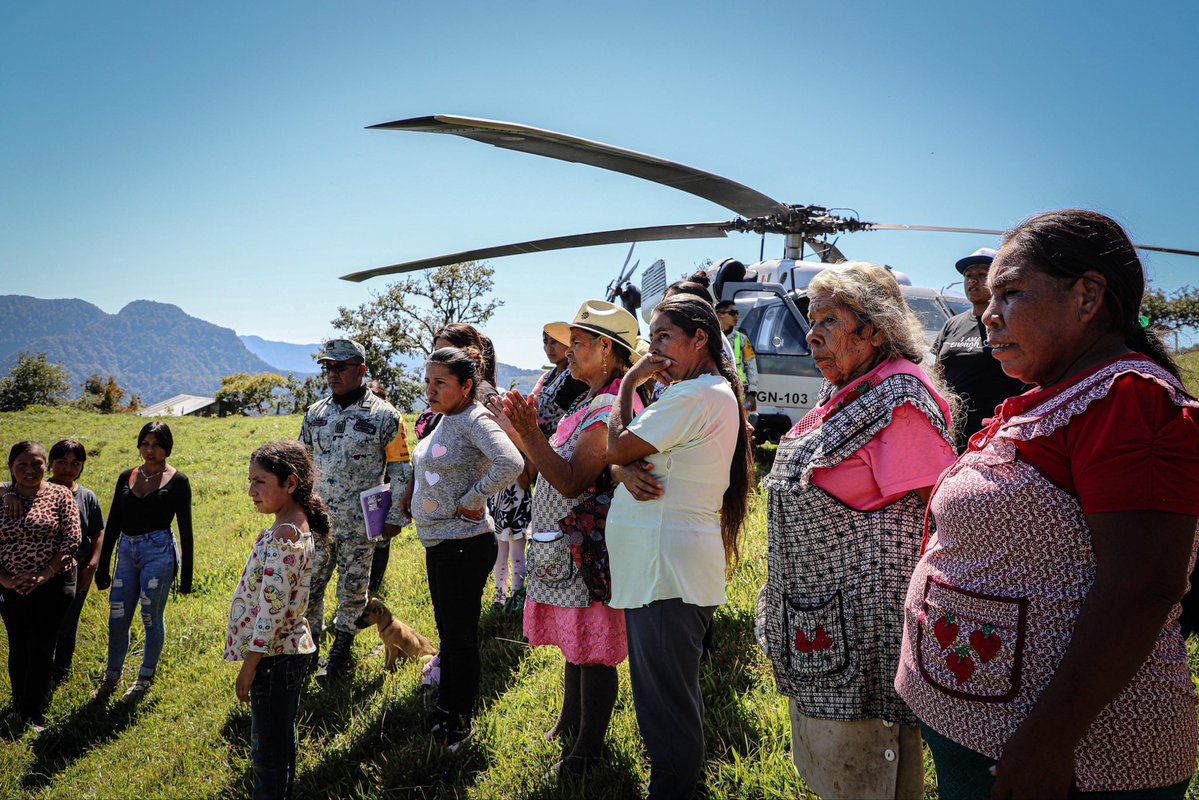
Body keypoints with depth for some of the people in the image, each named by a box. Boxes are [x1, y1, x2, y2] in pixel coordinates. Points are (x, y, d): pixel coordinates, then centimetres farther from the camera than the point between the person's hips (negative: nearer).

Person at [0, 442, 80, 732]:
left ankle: (33, 713, 13)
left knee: (41, 648, 1)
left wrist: (45, 575, -16)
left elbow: (72, 540, -9)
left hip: (52, 585, -2)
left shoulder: (60, 495, -6)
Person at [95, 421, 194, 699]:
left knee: (152, 618, 6)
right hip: (127, 552, 4)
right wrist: (102, 566, 10)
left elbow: (185, 529, -2)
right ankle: (111, 676, 29)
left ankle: (146, 678, 25)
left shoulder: (177, 481, -3)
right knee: (117, 619, 8)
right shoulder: (127, 477, 9)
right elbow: (113, 523, 11)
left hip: (159, 552, -4)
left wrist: (186, 574, -3)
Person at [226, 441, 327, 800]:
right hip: (289, 649, 10)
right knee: (280, 740, 23)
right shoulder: (299, 527, 6)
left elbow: (272, 609, -24)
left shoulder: (282, 536, -24)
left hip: (274, 656, -10)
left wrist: (249, 666, -18)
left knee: (268, 750, 3)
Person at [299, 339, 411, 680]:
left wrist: (396, 517, -5)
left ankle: (340, 651, 25)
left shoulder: (384, 415, -7)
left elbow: (400, 470, -4)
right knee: (308, 586, 9)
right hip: (316, 520, 4)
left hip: (359, 524, -4)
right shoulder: (315, 413, 7)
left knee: (352, 589, 8)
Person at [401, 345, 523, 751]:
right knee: (447, 631, 20)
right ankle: (445, 708, 35)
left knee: (461, 636, 3)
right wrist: (414, 487, 16)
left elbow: (511, 464, -33)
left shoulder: (474, 420, -17)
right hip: (437, 542, 9)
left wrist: (471, 501, -23)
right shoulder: (443, 421, 11)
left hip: (464, 544, -9)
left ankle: (460, 723, 19)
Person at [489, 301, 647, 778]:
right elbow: (551, 469, 13)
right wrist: (517, 430, 8)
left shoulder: (610, 408, -19)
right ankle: (570, 723, 39)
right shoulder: (589, 403, 13)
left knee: (592, 648, 3)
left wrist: (531, 435, -27)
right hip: (563, 545, 10)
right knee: (574, 640, 22)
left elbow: (572, 483, -24)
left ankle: (588, 749, 18)